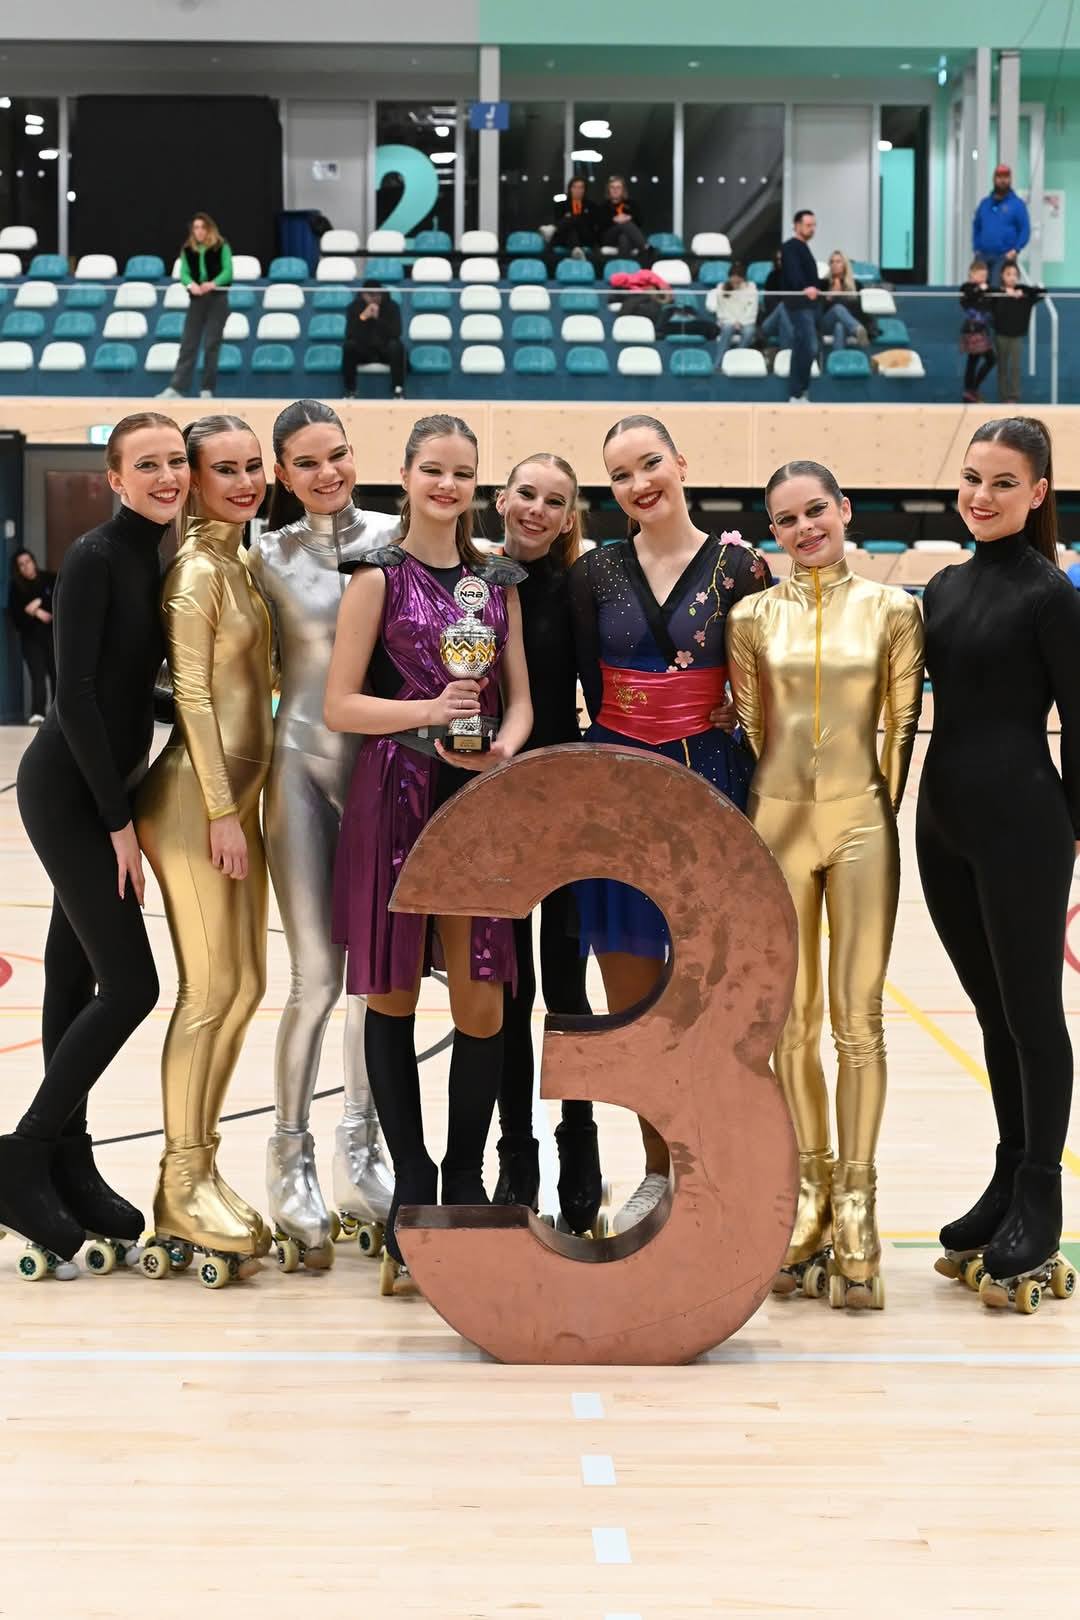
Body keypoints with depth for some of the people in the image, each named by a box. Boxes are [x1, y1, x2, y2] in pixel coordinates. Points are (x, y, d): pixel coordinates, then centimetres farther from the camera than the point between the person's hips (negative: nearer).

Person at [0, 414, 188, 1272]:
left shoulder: (163, 559, 9)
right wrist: (119, 818, -18)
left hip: (106, 787, 8)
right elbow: (75, 692, -19)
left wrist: (123, 807, 12)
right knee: (130, 983, -9)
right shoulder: (95, 558, -16)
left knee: (76, 977, 11)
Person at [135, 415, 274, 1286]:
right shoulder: (197, 570, -12)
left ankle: (201, 1167, 20)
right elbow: (192, 693, -17)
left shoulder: (239, 563, 13)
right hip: (198, 798, -9)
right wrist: (221, 811, -19)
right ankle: (184, 1189, 4)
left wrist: (241, 803, 16)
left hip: (238, 794, 9)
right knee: (211, 990, -5)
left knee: (245, 985, 11)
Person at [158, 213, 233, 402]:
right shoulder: (188, 250, 7)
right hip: (196, 299, 2)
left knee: (211, 345, -2)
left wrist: (213, 283, -26)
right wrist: (191, 284, -22)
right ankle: (176, 388, -5)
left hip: (217, 299, -2)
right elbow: (184, 273, 1)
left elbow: (228, 271, -8)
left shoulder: (222, 247, -1)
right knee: (188, 343, -2)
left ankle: (208, 389, 6)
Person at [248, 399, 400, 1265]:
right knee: (318, 976, -4)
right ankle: (292, 1156, 9)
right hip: (306, 764, -2)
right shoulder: (270, 558, 2)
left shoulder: (394, 537, 3)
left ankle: (362, 1151, 22)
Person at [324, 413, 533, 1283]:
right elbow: (340, 705, -4)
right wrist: (428, 711, -18)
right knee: (393, 994, 3)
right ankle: (410, 1184, 14)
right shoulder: (380, 576, 1)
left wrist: (502, 748, -7)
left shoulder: (497, 578, 12)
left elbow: (520, 697, 13)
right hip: (395, 795, -3)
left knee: (483, 1004, -1)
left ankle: (466, 1179, 14)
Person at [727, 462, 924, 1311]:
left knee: (857, 1019, -3)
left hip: (861, 823, -2)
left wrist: (887, 811, 1)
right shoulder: (753, 616, 5)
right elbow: (749, 726, 9)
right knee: (793, 1023, 6)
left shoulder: (892, 609, 1)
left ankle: (855, 1207, 2)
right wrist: (754, 813, 6)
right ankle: (812, 1190, 17)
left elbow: (904, 724, 3)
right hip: (777, 823, 2)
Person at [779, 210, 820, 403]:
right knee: (809, 348, -15)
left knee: (801, 349, 12)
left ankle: (797, 394, 16)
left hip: (806, 303, 10)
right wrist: (804, 288, -46)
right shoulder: (791, 247, -12)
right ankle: (797, 394, -13)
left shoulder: (802, 248, 19)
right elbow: (793, 271, -29)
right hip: (799, 304, -10)